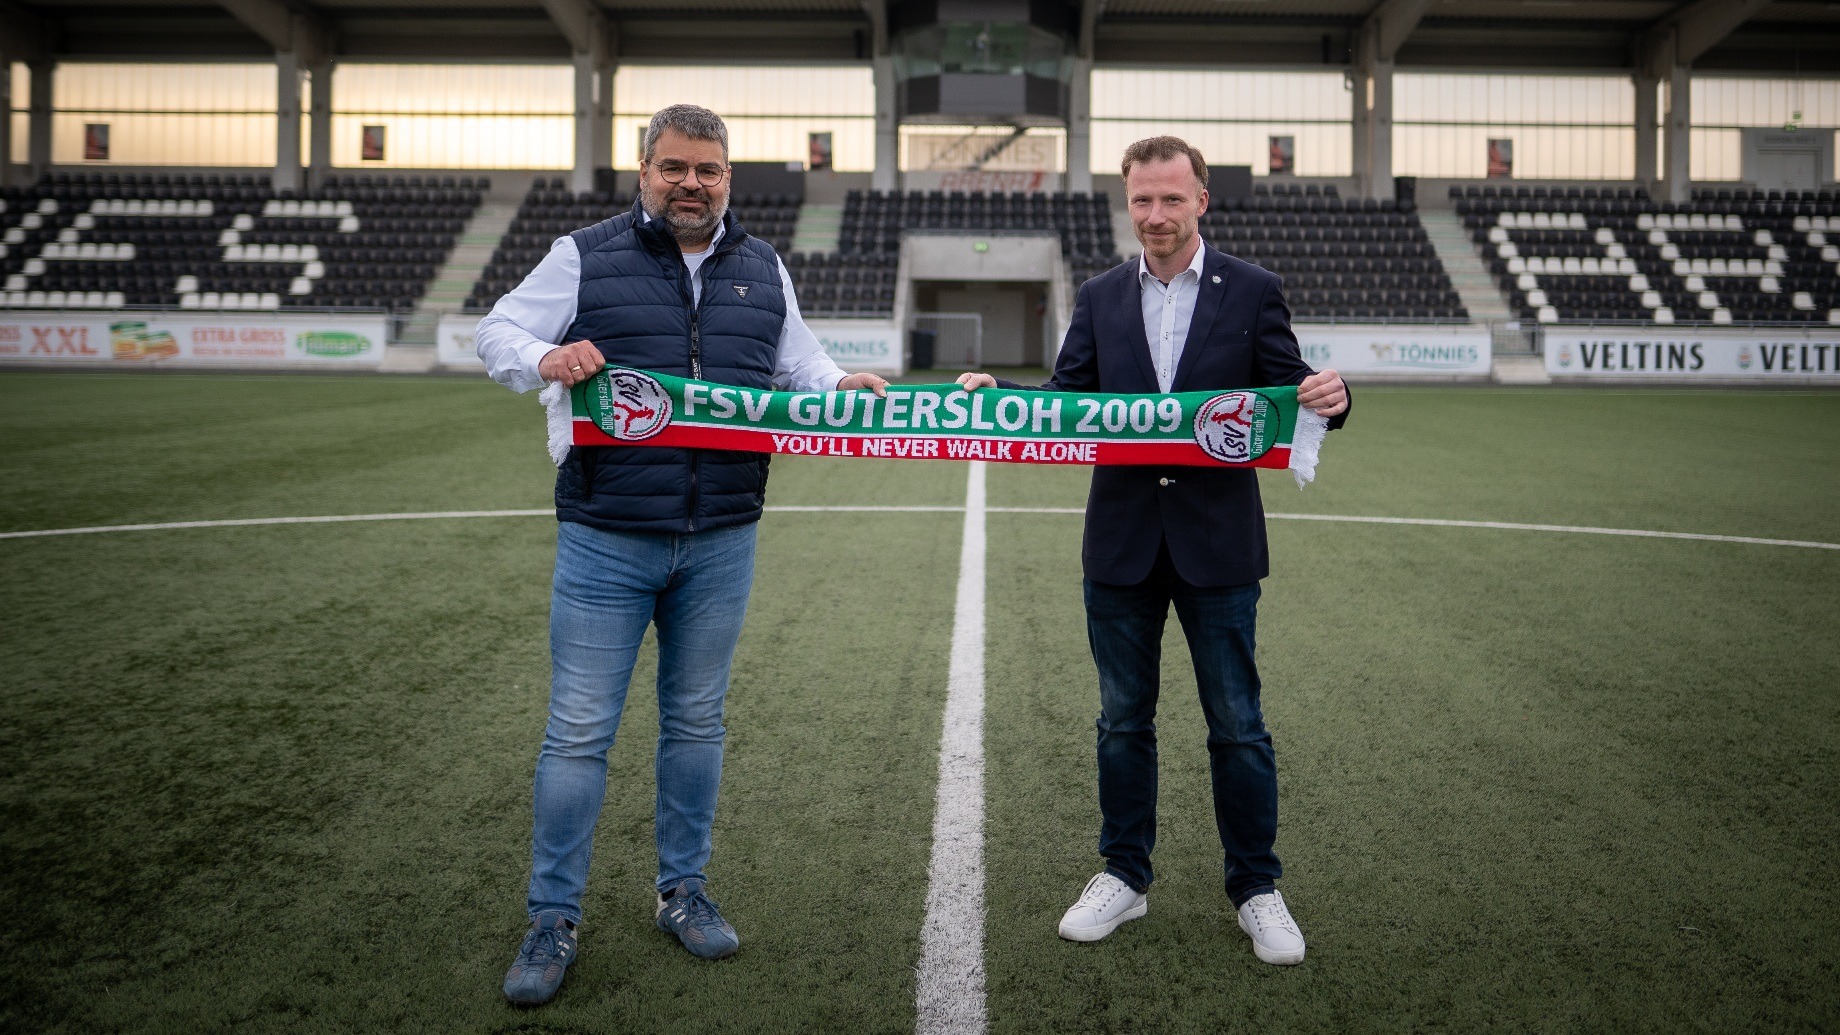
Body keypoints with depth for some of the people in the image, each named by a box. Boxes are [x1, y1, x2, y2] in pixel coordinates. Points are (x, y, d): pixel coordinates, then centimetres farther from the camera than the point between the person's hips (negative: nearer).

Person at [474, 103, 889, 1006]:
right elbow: (497, 333, 3)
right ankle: (553, 918, 15)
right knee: (578, 731, 1)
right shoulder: (585, 257, 0)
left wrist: (843, 387, -2)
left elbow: (796, 361, 19)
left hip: (721, 543, 3)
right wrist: (544, 359, -18)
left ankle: (683, 891, 30)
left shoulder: (762, 270, 11)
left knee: (696, 720, 14)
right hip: (605, 542, -3)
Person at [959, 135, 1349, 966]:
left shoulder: (1252, 292, 1)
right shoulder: (1100, 298, 8)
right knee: (1123, 718, 12)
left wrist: (1327, 398, -23)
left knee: (1236, 723, 6)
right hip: (1122, 541, 3)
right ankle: (1124, 875, 27)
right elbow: (1065, 400, 4)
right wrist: (995, 393, -13)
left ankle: (1256, 888, 21)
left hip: (1217, 541, -2)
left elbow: (1284, 398, -1)